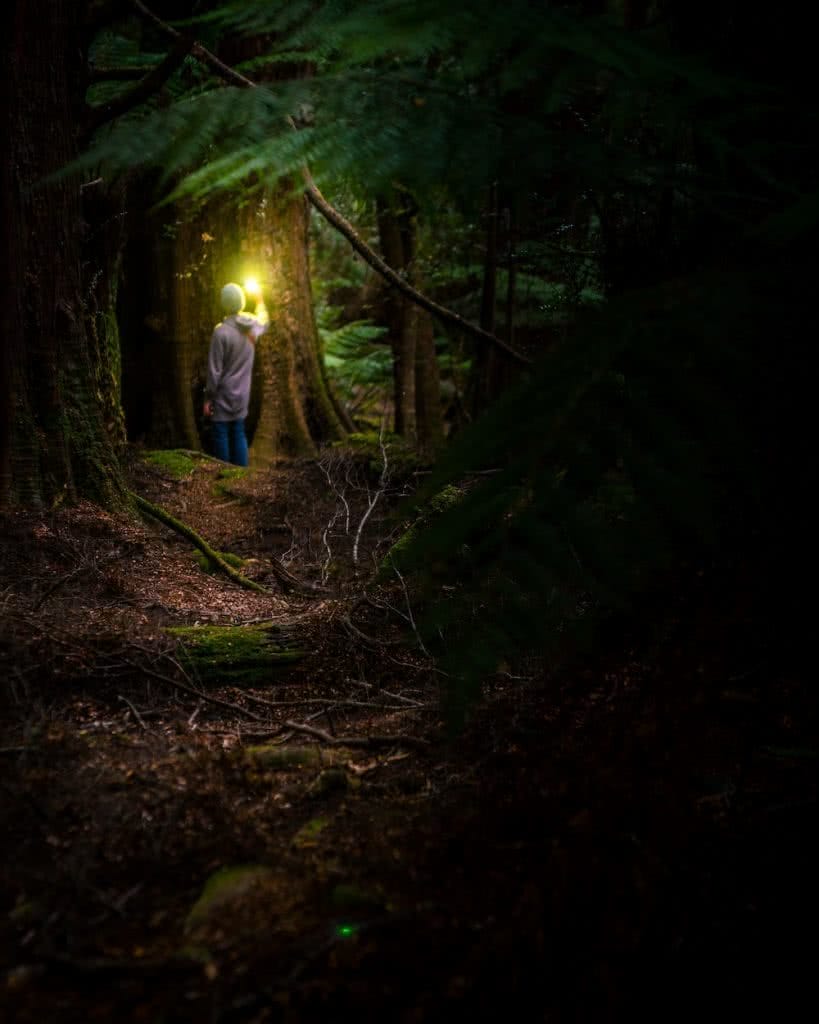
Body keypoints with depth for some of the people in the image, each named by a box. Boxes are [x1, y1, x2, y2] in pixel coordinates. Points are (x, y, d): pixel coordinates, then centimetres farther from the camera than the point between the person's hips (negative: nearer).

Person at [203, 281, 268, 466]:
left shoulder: (221, 331, -18)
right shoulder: (252, 325, -1)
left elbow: (215, 370, -16)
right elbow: (263, 322, 27)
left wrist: (208, 398, -8)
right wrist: (260, 302, 45)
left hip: (223, 395, -6)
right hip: (242, 395, 6)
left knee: (221, 435, 2)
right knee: (239, 435, 12)